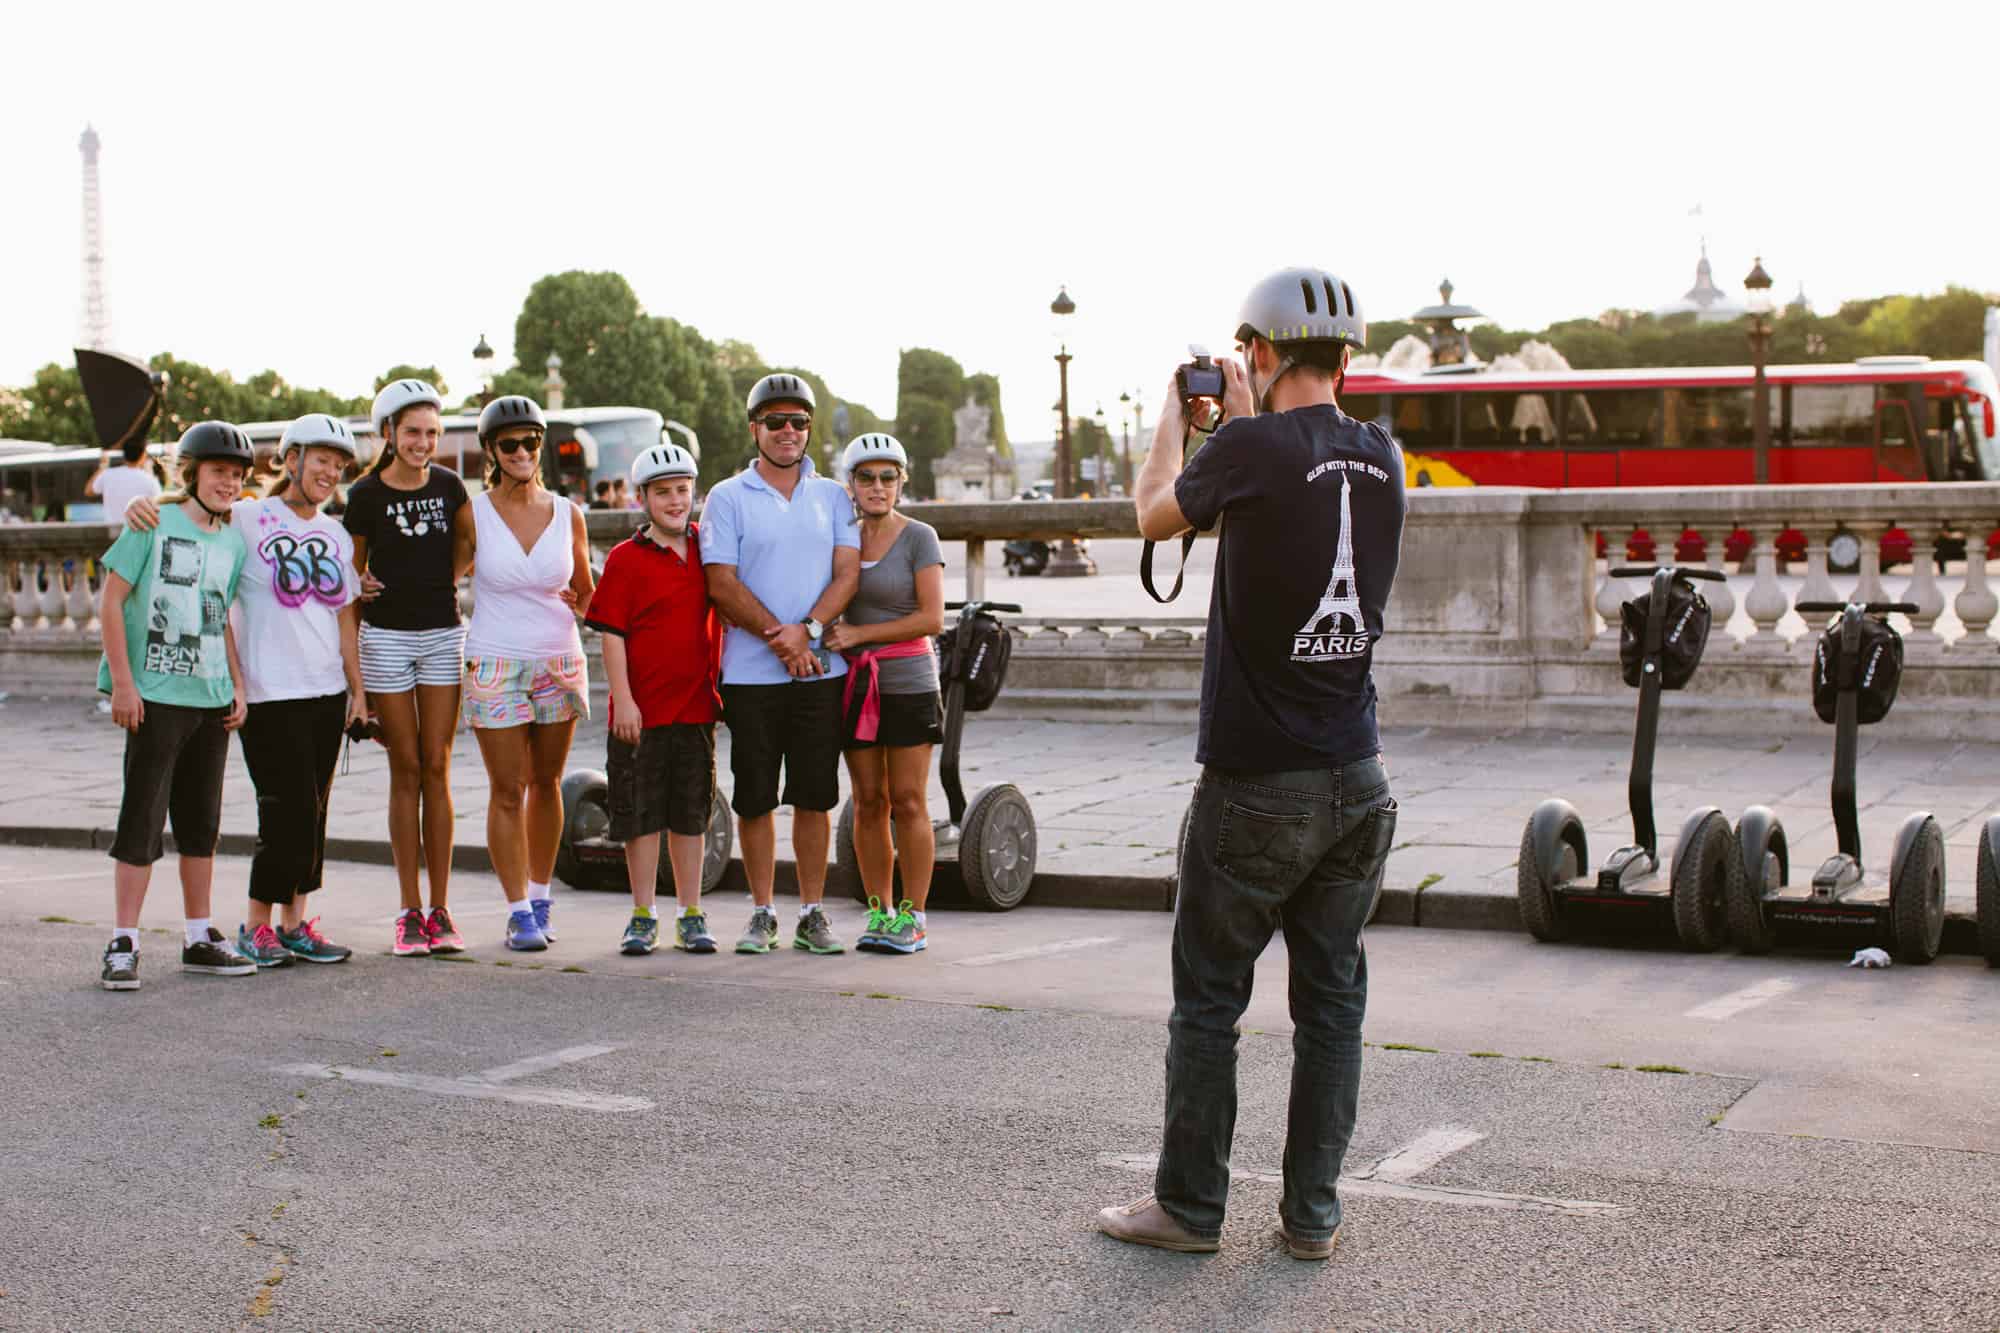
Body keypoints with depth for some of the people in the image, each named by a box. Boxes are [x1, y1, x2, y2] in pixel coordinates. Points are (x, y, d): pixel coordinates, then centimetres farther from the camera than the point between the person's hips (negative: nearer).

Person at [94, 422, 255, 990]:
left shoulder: (232, 542, 11)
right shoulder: (154, 524, -6)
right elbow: (111, 601, -7)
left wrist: (238, 688, 13)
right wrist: (122, 682, -12)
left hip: (212, 699, 6)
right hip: (156, 695, -6)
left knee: (202, 823, 12)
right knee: (143, 818, -5)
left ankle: (200, 939, 21)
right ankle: (123, 944, -1)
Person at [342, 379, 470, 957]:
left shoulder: (449, 486, 4)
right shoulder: (366, 494, -2)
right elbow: (354, 568, 9)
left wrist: (448, 581, 5)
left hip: (443, 634, 2)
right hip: (386, 635, -2)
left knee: (437, 771, 1)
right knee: (405, 772, 0)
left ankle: (440, 910, 4)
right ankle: (409, 911, 6)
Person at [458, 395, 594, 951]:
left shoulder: (567, 515, 4)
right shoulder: (474, 515, -3)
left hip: (559, 664, 3)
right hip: (495, 668, -3)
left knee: (546, 784, 10)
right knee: (508, 791, -3)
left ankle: (539, 899, 23)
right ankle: (519, 911, 2)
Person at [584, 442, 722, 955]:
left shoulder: (708, 548, 7)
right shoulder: (625, 558, -4)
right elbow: (612, 633, -6)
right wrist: (623, 699, -13)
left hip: (696, 706, 3)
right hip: (641, 710, -3)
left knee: (691, 814, 9)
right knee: (642, 813, 3)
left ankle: (690, 915, 17)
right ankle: (643, 917, 13)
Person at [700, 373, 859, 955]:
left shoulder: (833, 497, 11)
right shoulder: (727, 498, 3)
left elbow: (847, 573, 2)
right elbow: (722, 584, -4)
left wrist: (806, 630, -14)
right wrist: (779, 639, -13)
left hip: (820, 670, 2)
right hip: (751, 673, -2)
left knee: (814, 797, 4)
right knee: (755, 799, 3)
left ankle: (813, 914, 13)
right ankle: (761, 914, 14)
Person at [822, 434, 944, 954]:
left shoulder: (919, 538, -5)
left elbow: (931, 618, -11)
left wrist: (859, 633, -14)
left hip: (908, 679, -4)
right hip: (855, 681, 4)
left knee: (908, 802, -3)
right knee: (868, 803, 6)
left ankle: (911, 917, 2)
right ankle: (877, 912, 13)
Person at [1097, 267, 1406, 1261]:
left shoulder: (1252, 450, -13)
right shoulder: (1382, 458, 4)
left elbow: (1155, 515, 6)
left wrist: (1176, 411, 20)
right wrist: (1240, 418, 28)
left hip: (1255, 782, -5)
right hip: (1358, 783, 5)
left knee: (1208, 1000, 7)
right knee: (1331, 1000, 11)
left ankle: (1190, 1207, 16)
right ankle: (1312, 1215, 17)